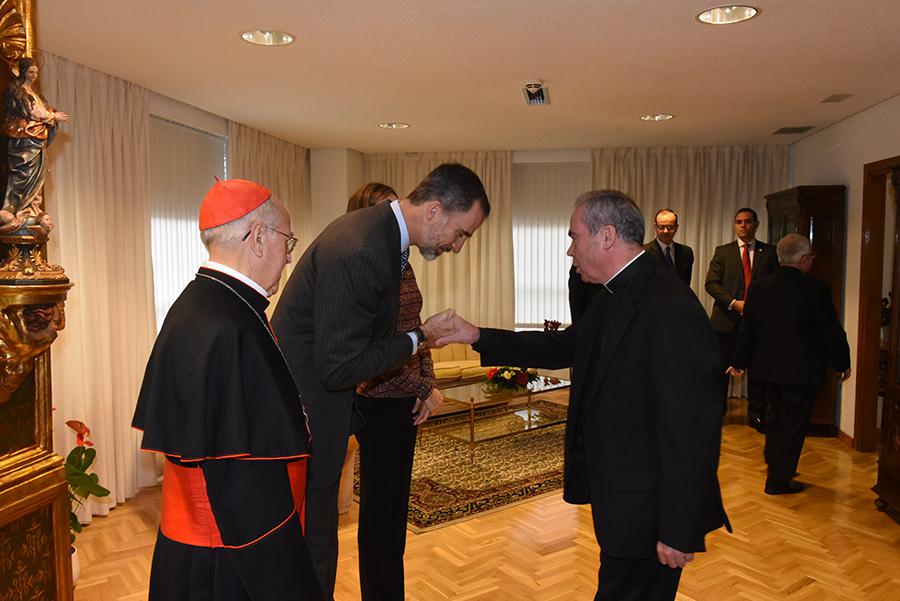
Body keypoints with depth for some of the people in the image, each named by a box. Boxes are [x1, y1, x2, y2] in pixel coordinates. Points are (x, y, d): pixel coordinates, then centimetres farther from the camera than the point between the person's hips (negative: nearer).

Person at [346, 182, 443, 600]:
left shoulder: (403, 267, 9)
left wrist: (426, 384, 0)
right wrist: (424, 388, -16)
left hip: (406, 400, 8)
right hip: (378, 401, -8)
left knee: (397, 499, 18)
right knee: (378, 503, 6)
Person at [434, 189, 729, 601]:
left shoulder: (671, 308, -25)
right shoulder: (612, 299, 6)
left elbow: (692, 430, -25)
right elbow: (562, 347, 15)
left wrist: (679, 532, -21)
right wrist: (477, 336, 10)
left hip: (646, 508, -9)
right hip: (617, 495, 9)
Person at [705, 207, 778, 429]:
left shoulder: (769, 252, 7)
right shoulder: (722, 252, 6)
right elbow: (711, 283, -2)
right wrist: (733, 303, -14)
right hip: (727, 319, 0)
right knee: (721, 368, 7)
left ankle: (756, 414, 19)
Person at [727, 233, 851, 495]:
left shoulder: (759, 286, -2)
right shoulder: (815, 290, -17)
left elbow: (748, 328, 5)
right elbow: (832, 332, -9)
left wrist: (740, 361, 14)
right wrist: (842, 364, 6)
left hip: (767, 365, 6)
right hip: (802, 370, -5)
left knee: (776, 415, 23)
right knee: (793, 424, 7)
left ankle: (773, 466, 38)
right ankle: (778, 481, 15)